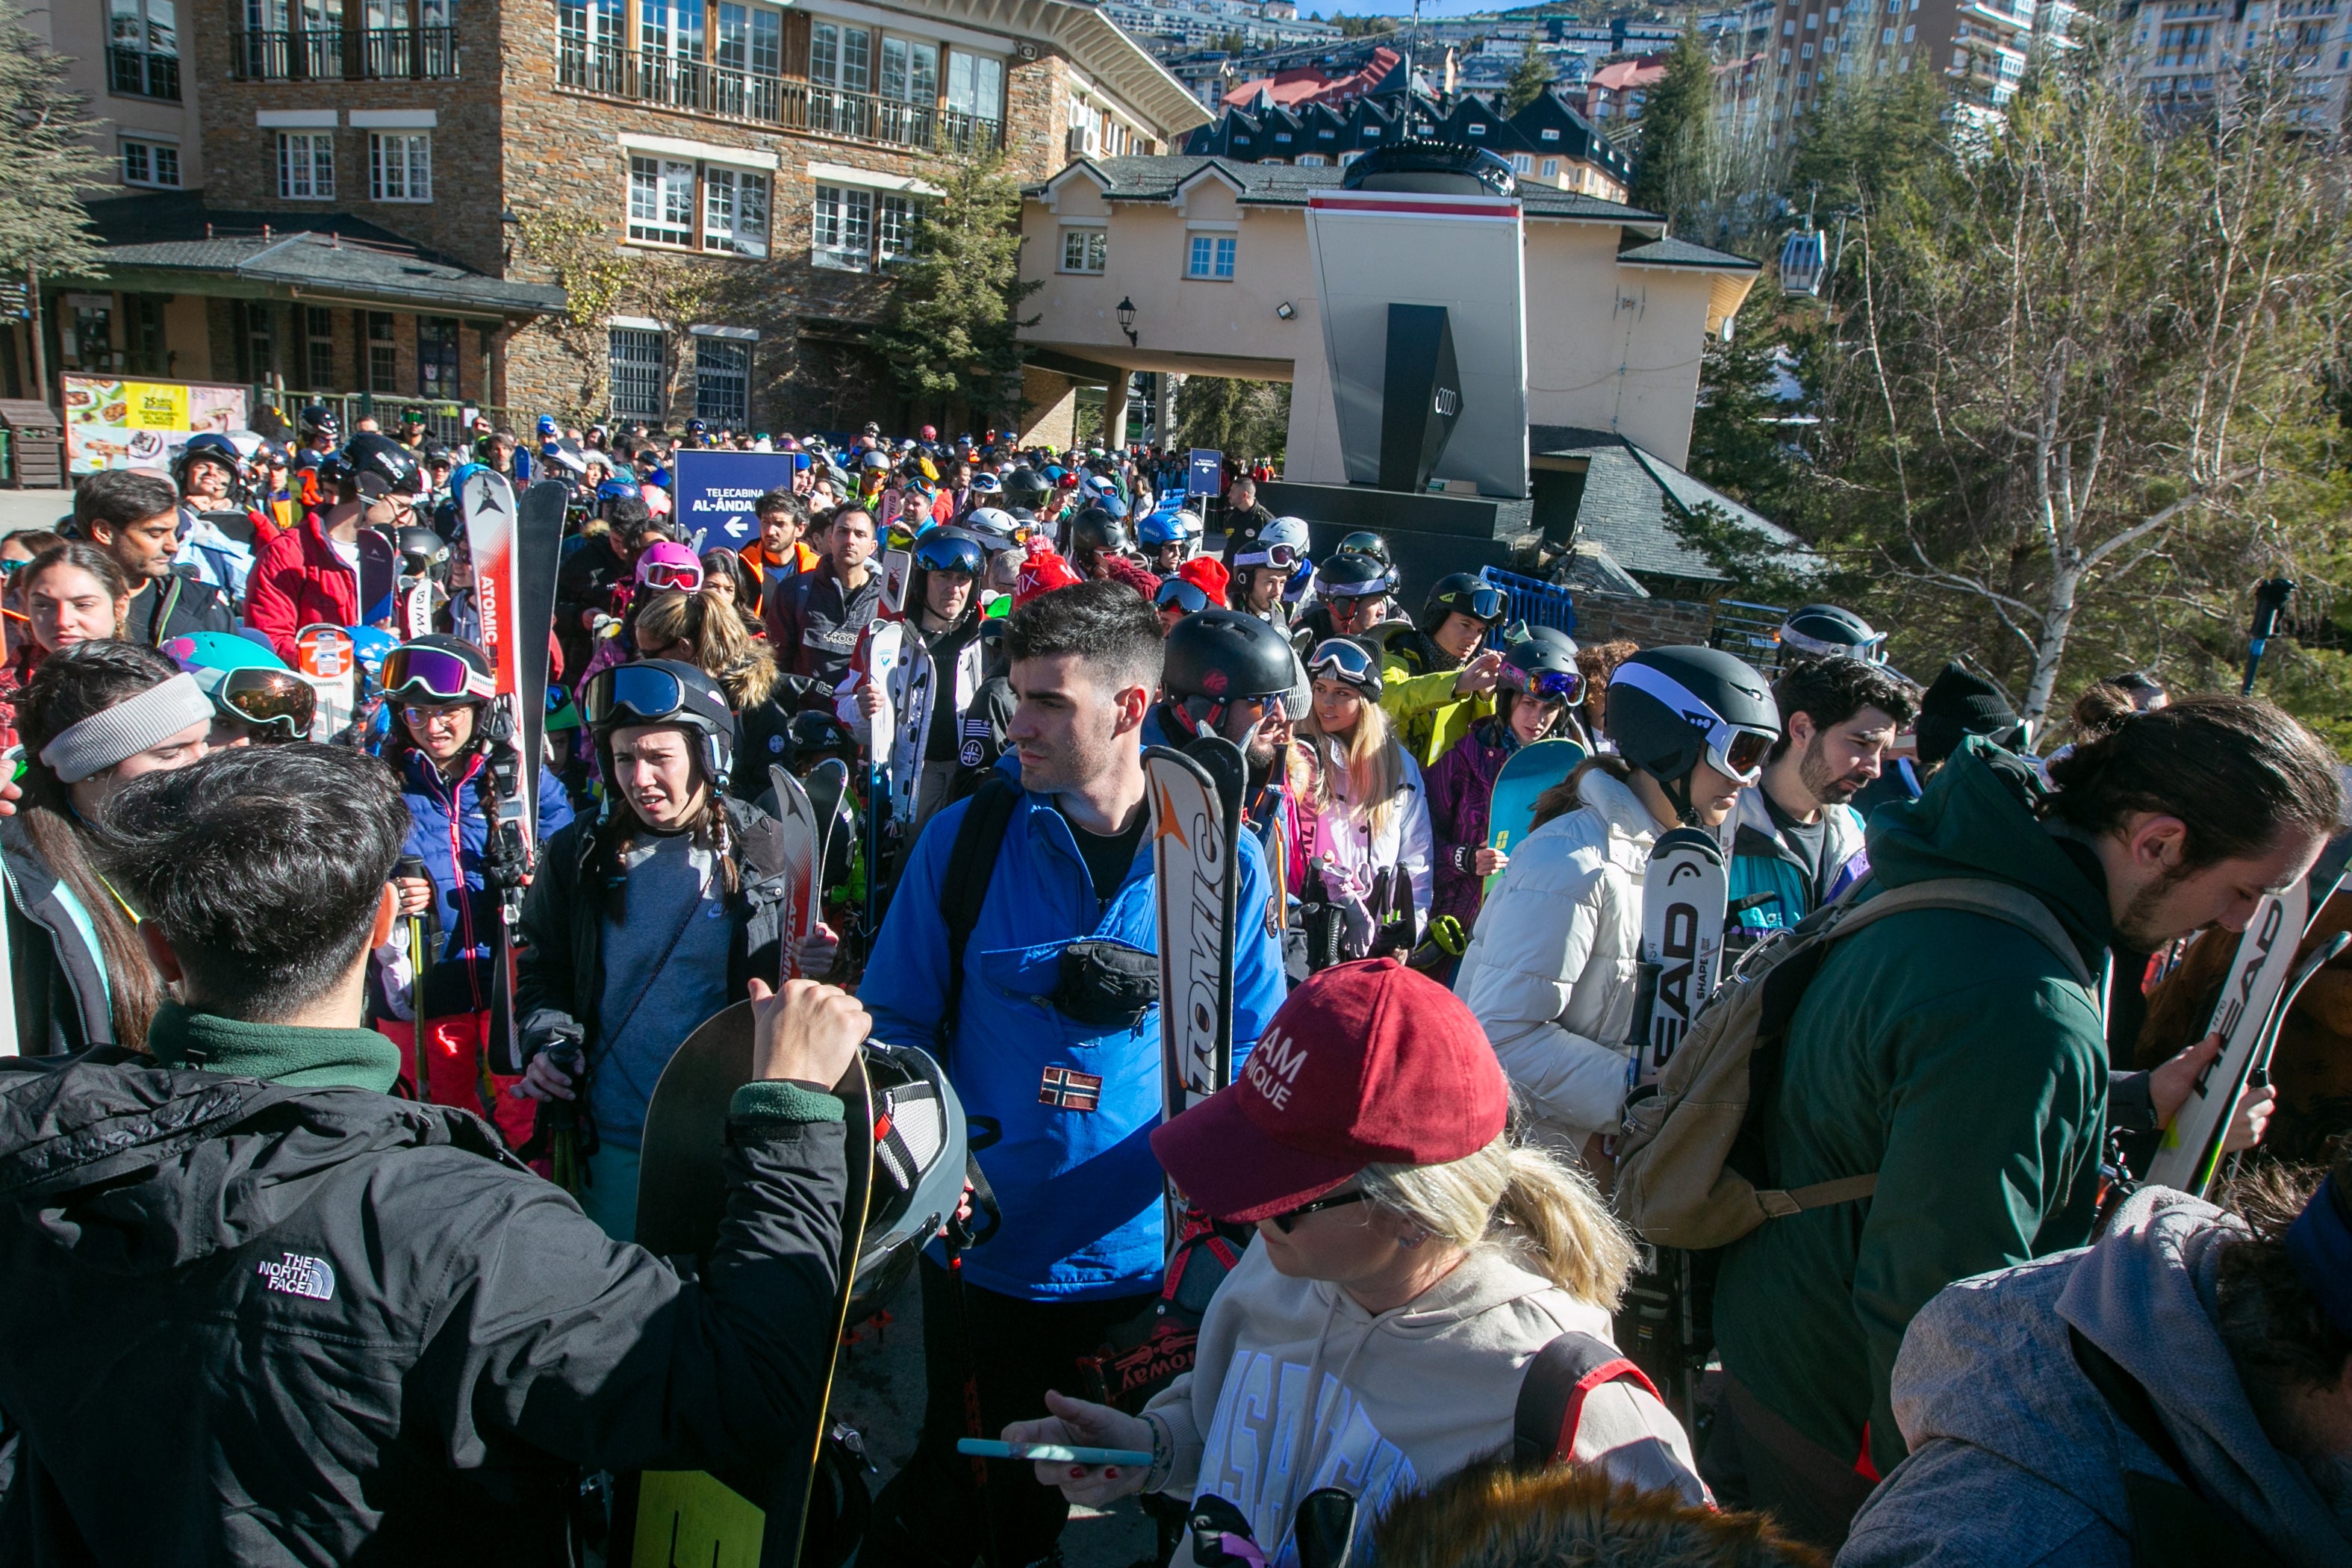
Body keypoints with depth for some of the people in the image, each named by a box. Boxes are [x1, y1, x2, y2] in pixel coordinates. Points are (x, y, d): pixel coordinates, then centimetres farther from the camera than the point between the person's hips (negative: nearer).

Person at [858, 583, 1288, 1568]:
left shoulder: (1224, 861, -5)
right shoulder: (966, 838, -6)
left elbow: (1255, 1049, -2)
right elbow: (894, 1026, -1)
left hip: (1139, 1259, 1)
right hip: (984, 1253, 0)